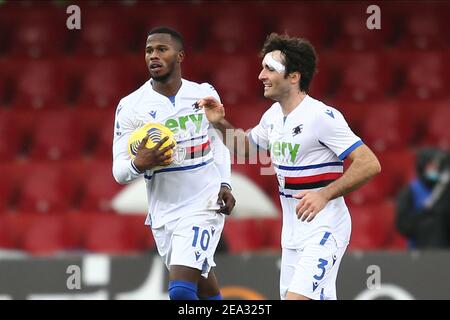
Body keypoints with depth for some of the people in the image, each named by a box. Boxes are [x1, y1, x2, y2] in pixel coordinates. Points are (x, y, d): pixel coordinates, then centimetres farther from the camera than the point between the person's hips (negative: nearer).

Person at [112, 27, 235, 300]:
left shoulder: (205, 94, 0)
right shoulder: (130, 107, -5)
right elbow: (119, 172, -4)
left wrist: (225, 184, 4)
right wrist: (140, 164, -25)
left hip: (204, 204, -2)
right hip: (163, 213, 2)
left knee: (181, 290, -18)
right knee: (202, 284, 15)